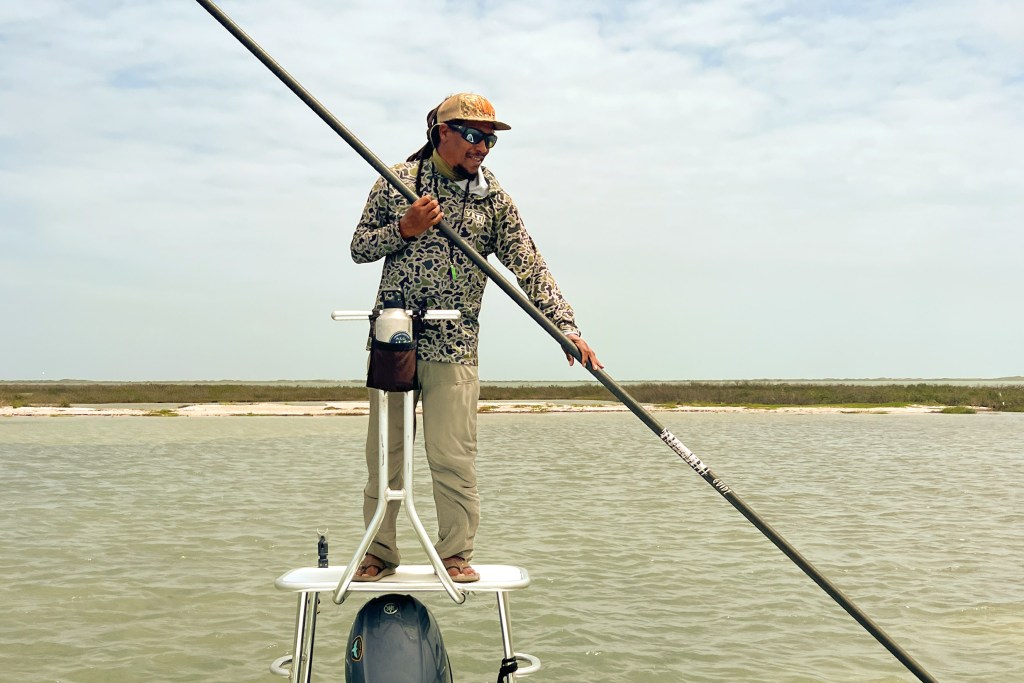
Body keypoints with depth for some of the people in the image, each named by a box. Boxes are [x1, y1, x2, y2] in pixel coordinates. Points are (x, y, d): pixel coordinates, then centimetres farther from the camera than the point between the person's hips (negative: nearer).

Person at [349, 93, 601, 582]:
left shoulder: (493, 198, 4)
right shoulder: (398, 180, 5)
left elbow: (529, 267, -2)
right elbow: (359, 249, 8)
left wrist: (567, 328, -12)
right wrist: (403, 230, -11)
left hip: (454, 349, -1)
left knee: (452, 458, -5)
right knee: (383, 454, 6)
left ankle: (456, 553, 11)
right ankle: (379, 554, 19)